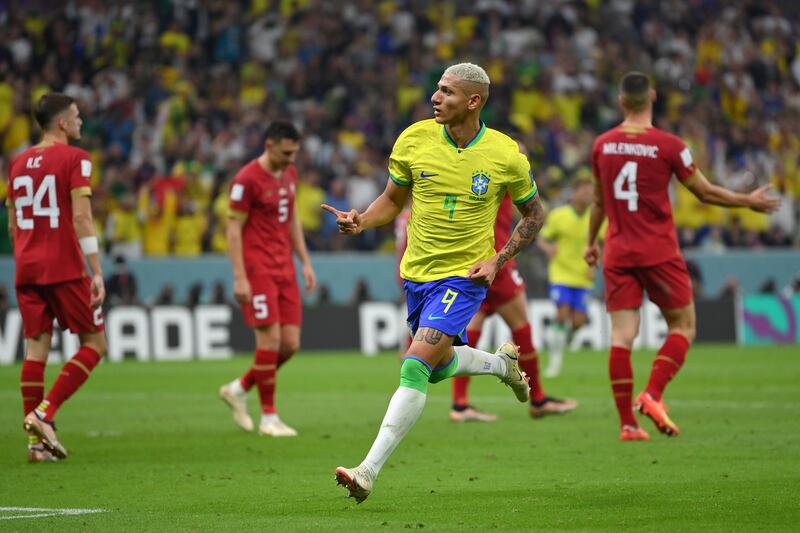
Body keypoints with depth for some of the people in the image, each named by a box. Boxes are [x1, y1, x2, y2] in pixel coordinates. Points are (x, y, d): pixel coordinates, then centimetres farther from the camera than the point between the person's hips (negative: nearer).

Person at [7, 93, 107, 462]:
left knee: (36, 347, 5)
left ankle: (37, 439, 0)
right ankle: (45, 412, -9)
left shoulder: (18, 164, 14)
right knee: (94, 344, 5)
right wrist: (97, 272, -13)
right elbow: (81, 217, -14)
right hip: (65, 269, -6)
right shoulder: (75, 159, -6)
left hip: (27, 269, 6)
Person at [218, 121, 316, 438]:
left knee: (290, 344, 2)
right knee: (270, 340, -10)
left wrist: (305, 262, 16)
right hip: (258, 269, -8)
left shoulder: (289, 174, 11)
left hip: (284, 268, 8)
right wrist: (239, 278, -17)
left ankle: (239, 390, 21)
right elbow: (233, 228, -12)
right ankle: (269, 418, -1)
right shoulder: (247, 180, -12)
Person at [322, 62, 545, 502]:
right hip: (416, 273, 5)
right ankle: (502, 363, 50)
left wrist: (498, 259, -9)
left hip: (464, 275, -5)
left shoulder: (506, 156, -12)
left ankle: (369, 471, -20)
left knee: (415, 366, -19)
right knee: (439, 366, 19)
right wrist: (361, 221, -12)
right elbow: (393, 199, 9)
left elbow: (533, 214, 4)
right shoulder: (414, 139, -6)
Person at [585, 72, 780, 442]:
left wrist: (591, 242, 31)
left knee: (622, 335, 1)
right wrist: (750, 202, 15)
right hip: (659, 251, -4)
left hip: (617, 252, 4)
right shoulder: (668, 145, -9)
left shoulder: (602, 145, 4)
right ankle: (652, 395, -10)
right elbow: (705, 193, 0)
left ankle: (627, 423, -4)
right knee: (683, 326, 9)